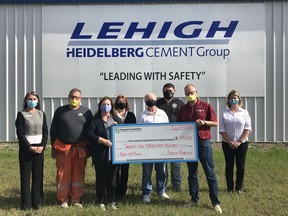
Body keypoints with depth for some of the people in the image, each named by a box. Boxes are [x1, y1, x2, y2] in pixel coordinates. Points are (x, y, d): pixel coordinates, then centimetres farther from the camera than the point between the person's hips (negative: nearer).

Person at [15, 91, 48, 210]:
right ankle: (26, 203, 5)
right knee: (25, 175, 0)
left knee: (38, 175, 3)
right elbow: (20, 133, -6)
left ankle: (37, 201, 10)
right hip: (26, 148, -3)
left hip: (39, 148, 3)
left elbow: (45, 131, 7)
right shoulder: (21, 114, -1)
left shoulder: (41, 114, 9)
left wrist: (42, 146, -7)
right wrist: (30, 147, -13)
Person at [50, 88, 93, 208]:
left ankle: (76, 199, 16)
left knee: (78, 174, 5)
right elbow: (53, 130, 8)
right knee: (63, 174, 1)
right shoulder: (60, 111, 6)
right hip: (63, 148, -1)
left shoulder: (86, 112, 7)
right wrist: (54, 148, 5)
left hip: (80, 148, 1)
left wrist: (89, 148, 5)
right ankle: (63, 199, 12)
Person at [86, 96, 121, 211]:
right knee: (101, 178, 4)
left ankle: (112, 201, 15)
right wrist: (103, 140, -13)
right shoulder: (95, 120, 4)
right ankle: (101, 202, 14)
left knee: (112, 177, 6)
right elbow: (89, 134, -6)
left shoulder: (116, 118, 14)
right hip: (100, 154, -2)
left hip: (113, 153, 2)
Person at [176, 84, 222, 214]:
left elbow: (215, 123, 0)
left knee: (210, 173, -2)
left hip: (204, 142, -3)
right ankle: (194, 199, 20)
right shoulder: (183, 109, 9)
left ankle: (215, 202, 4)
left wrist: (204, 122, -17)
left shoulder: (205, 106, -1)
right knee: (192, 173, 10)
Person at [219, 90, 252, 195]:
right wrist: (230, 142, -10)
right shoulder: (224, 113, 1)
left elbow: (248, 129, -2)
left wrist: (239, 141, -11)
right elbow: (222, 130, -1)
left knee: (241, 166, 5)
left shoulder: (244, 112, 2)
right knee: (229, 165, 5)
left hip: (242, 143, 0)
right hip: (228, 144, 0)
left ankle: (239, 187, 17)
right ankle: (230, 188, 15)